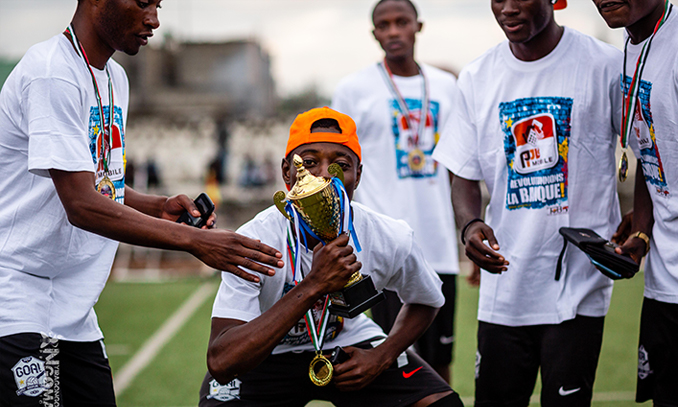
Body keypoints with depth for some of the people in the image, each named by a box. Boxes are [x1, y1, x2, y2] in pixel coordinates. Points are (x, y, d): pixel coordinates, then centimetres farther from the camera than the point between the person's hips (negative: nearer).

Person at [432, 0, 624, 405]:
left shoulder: (605, 65, -3)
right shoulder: (477, 77, 6)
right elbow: (465, 174, 9)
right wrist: (470, 223, -11)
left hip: (578, 284, -3)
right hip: (504, 285, 3)